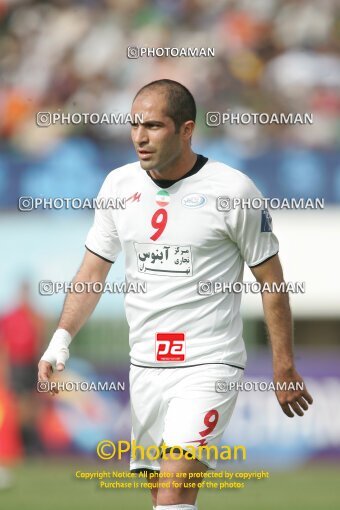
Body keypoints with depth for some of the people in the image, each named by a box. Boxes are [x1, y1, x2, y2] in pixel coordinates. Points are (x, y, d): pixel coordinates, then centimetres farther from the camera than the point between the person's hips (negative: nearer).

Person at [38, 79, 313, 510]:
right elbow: (93, 270, 13)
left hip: (208, 366, -6)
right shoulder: (119, 185, 5)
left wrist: (285, 369, 0)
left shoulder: (233, 190, -9)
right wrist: (61, 340, 0)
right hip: (145, 367, 6)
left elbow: (271, 282, -1)